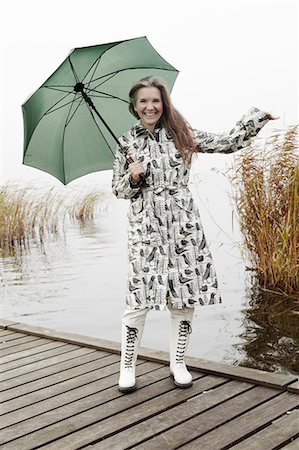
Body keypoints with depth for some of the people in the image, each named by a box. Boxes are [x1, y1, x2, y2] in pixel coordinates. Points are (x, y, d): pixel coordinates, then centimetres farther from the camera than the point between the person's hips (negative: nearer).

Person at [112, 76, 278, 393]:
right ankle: (127, 368, 11)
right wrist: (133, 177, -9)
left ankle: (178, 363, 21)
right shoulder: (126, 144, 7)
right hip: (145, 228, -1)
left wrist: (255, 117, 7)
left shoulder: (181, 135, 7)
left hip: (183, 227, 1)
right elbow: (118, 190, 11)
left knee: (185, 297, 3)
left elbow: (226, 143, 8)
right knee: (139, 298, -6)